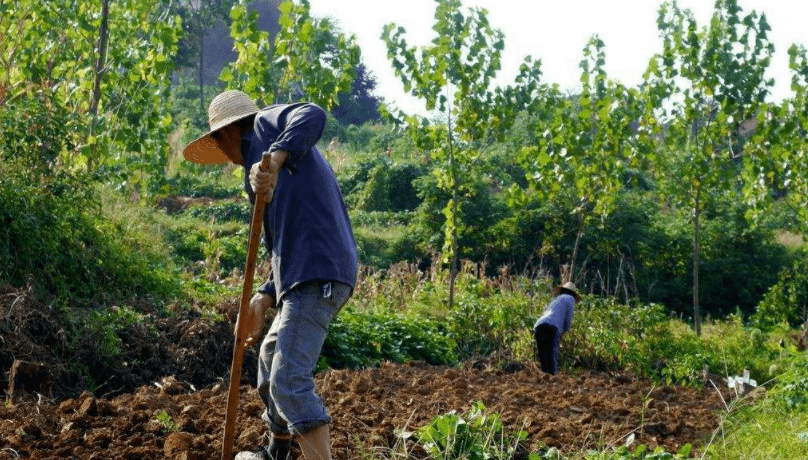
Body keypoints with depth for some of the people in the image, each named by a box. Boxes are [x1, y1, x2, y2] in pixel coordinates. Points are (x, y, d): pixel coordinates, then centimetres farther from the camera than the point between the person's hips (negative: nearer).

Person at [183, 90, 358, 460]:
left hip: (316, 276, -11)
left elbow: (312, 116, -20)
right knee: (270, 358, 29)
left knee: (290, 380, -15)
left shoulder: (266, 124, 4)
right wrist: (265, 298, 15)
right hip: (308, 275, 11)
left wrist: (274, 159, -34)